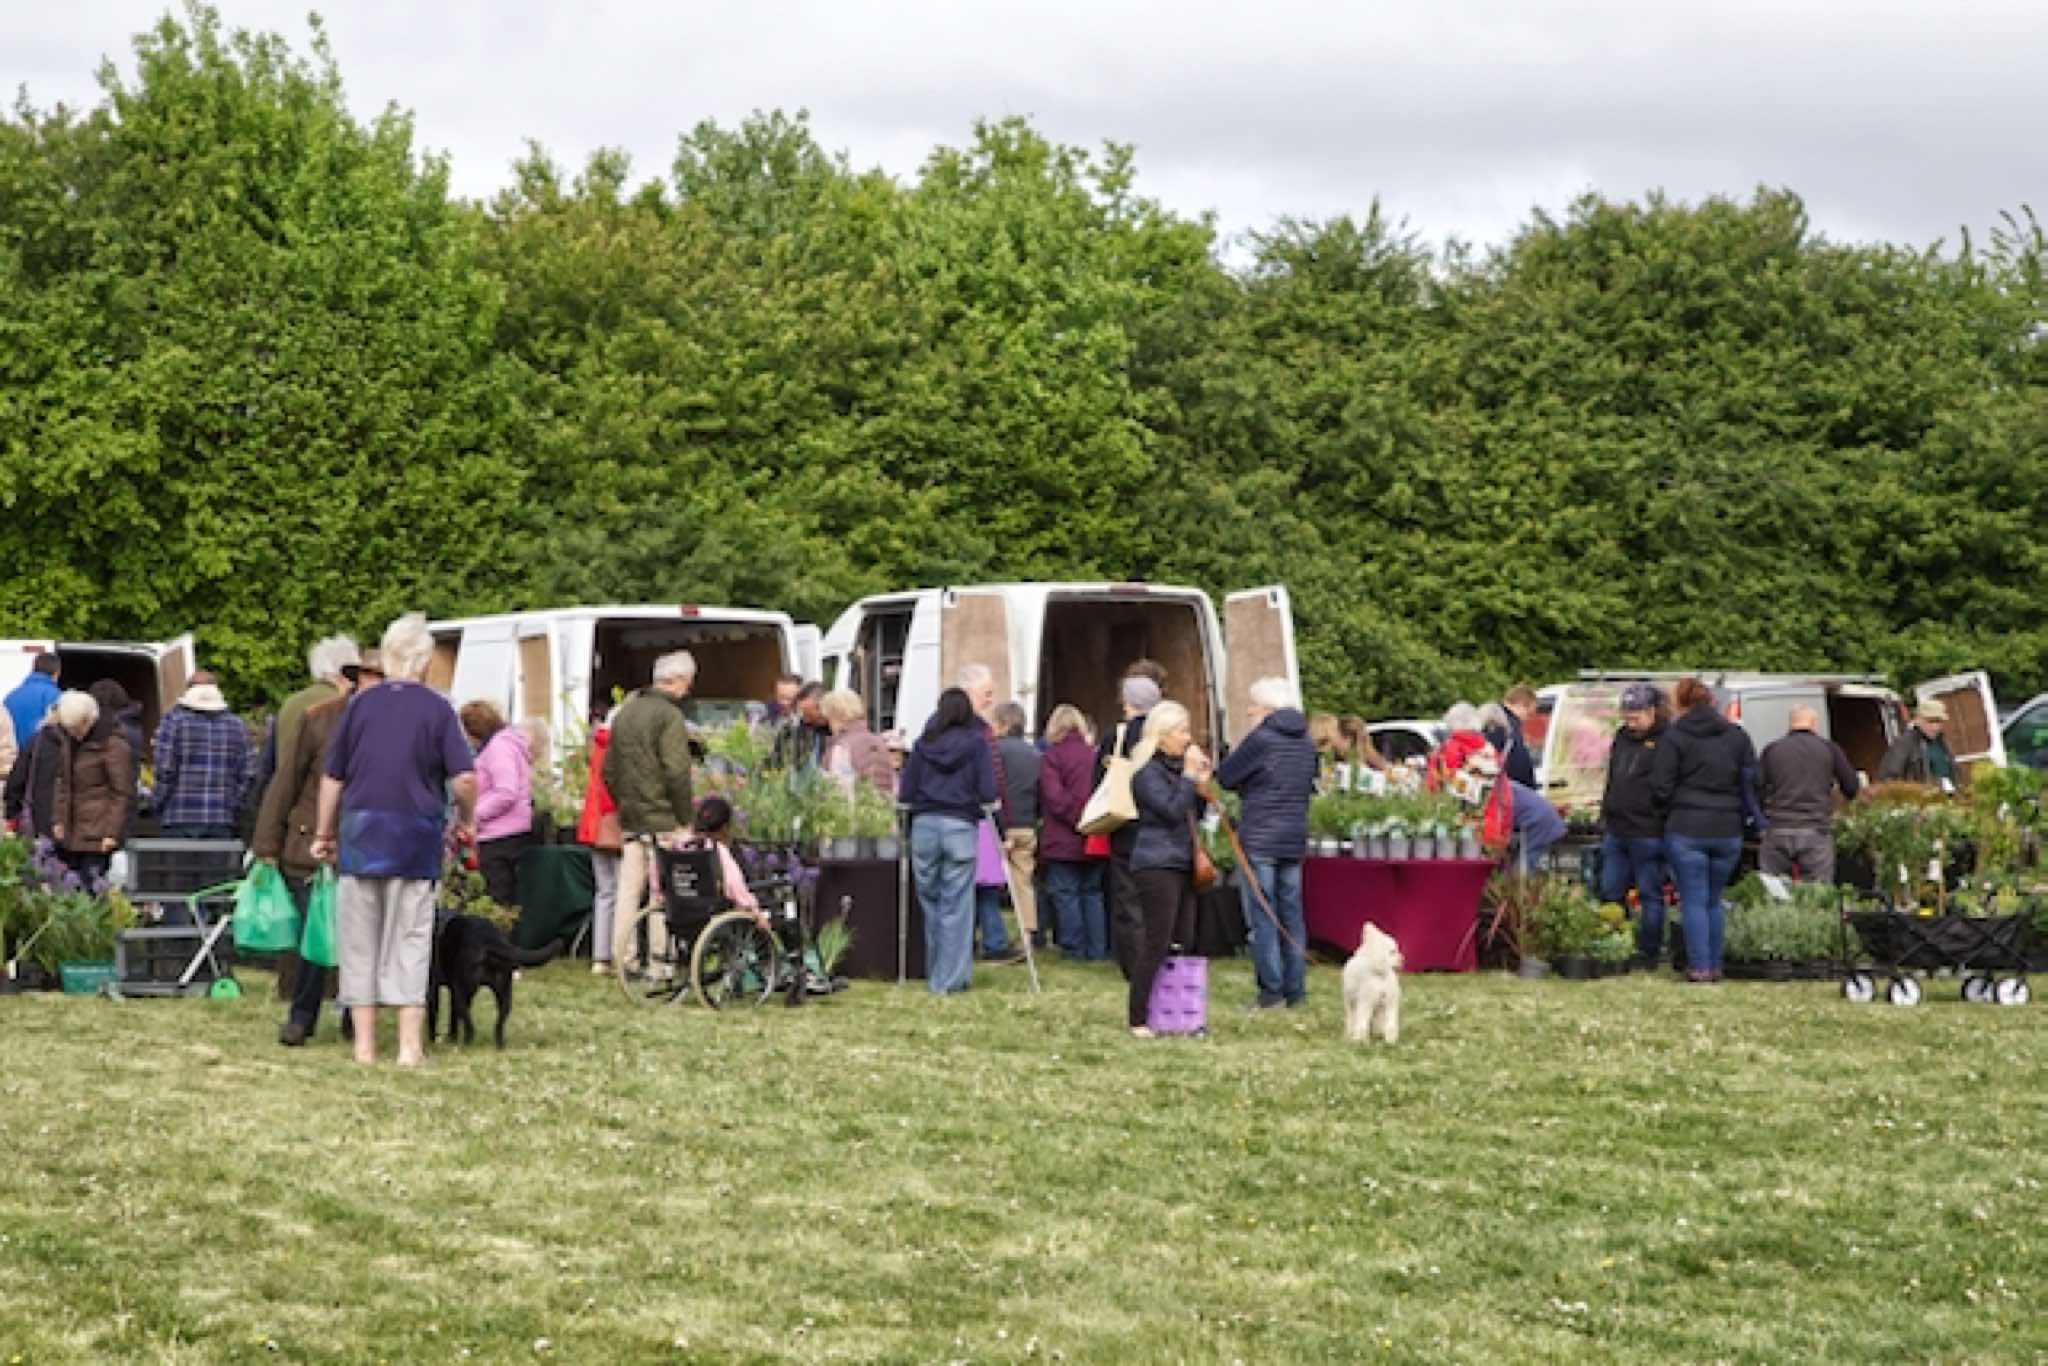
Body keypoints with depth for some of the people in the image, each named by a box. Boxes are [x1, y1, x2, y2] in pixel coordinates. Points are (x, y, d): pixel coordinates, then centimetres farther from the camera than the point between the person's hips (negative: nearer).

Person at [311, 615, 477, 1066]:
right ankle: (410, 1045, 0)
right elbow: (464, 778, -9)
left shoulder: (361, 704, 6)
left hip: (360, 831, 2)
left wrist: (324, 833, 19)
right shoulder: (436, 708, -2)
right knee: (410, 939, 3)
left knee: (359, 939, 9)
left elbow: (332, 777, 8)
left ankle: (364, 1043, 10)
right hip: (416, 836, -2)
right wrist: (466, 822, 8)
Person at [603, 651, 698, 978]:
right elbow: (677, 772, -18)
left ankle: (624, 960, 15)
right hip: (662, 820, -8)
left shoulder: (625, 712, 14)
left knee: (629, 890, 11)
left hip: (629, 819, 8)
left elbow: (609, 769, 18)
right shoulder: (669, 715, -12)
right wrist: (686, 819, -11)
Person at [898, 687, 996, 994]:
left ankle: (935, 973, 21)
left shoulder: (923, 743, 5)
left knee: (930, 902, 13)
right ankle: (951, 978, 2)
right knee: (956, 906, 2)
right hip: (960, 827, -2)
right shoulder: (976, 743, 0)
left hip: (924, 825, 2)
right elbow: (988, 793, -6)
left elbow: (905, 794, 3)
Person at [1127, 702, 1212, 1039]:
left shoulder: (1177, 766, 17)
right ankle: (1137, 1020, -5)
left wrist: (1202, 785, 5)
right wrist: (1190, 776, -14)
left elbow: (1194, 814, 22)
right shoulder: (1148, 771, -11)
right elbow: (1173, 811, -20)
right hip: (1157, 863, -9)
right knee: (1157, 943, -9)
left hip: (1182, 862, 9)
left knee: (1183, 941, 8)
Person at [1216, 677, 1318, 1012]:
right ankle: (1296, 990, 12)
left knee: (1262, 916, -2)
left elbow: (1224, 777, -7)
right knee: (1292, 914, 11)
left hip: (1259, 839, -7)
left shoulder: (1261, 739, -12)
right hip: (1295, 839, 7)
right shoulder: (1306, 742, 10)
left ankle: (1271, 991, -4)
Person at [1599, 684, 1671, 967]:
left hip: (1648, 834, -8)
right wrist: (1605, 815, 21)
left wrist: (1665, 824, -17)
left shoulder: (1667, 741, -9)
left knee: (1650, 895, 1)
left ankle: (1649, 953, 7)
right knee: (1610, 893, 10)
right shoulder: (1622, 738, 16)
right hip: (1616, 831, 8)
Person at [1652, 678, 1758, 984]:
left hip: (1686, 831, -3)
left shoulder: (1675, 737, -5)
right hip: (1728, 832, 3)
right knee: (1714, 901, 14)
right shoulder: (1738, 736, 5)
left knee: (1693, 901, 2)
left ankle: (1699, 967, -2)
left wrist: (1669, 812, 11)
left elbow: (1661, 787, -7)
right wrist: (1739, 816, 16)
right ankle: (1715, 966, 14)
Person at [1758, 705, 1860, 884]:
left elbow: (1757, 790, 4)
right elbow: (1851, 788, 8)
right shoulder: (1828, 748, 8)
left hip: (1777, 831, 1)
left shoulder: (1772, 749, 9)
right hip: (1816, 832, -1)